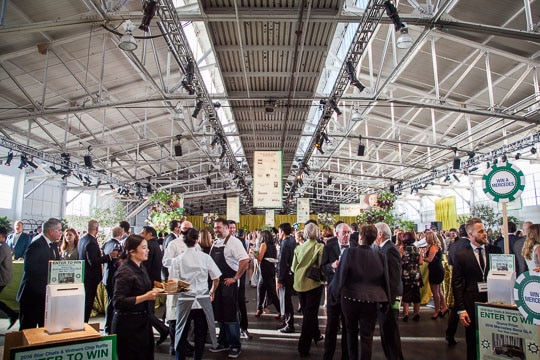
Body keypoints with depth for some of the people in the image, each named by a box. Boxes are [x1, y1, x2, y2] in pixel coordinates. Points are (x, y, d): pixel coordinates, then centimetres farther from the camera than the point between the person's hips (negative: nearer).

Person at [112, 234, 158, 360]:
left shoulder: (141, 268, 9)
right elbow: (118, 302, -23)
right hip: (128, 325, -8)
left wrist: (155, 291, 6)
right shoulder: (125, 272, -18)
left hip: (142, 321, 8)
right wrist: (145, 297, -27)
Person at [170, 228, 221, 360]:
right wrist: (212, 292, 18)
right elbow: (216, 279, 0)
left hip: (185, 301, 0)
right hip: (203, 300, 0)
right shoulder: (205, 257, -5)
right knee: (200, 335, 13)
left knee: (181, 334, 16)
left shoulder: (177, 259, -7)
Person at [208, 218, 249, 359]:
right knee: (219, 314, 16)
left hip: (228, 284, -7)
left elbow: (245, 260, -22)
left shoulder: (233, 242, -14)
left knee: (230, 315, 2)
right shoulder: (216, 242, 9)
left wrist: (235, 278, -17)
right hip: (216, 283, 7)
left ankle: (235, 346, 17)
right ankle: (223, 343, 31)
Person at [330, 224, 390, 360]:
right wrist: (385, 302, 11)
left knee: (351, 331, 22)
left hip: (350, 298, 0)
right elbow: (385, 281, -1)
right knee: (367, 336, 12)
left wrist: (335, 291, 7)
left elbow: (340, 276, -12)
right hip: (370, 301, 0)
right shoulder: (380, 256, -8)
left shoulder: (349, 252, -13)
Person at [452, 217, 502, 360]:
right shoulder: (461, 255, -3)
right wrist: (461, 310, -8)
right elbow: (457, 284, -3)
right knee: (473, 345, 10)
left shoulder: (495, 251, 4)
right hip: (472, 305, -2)